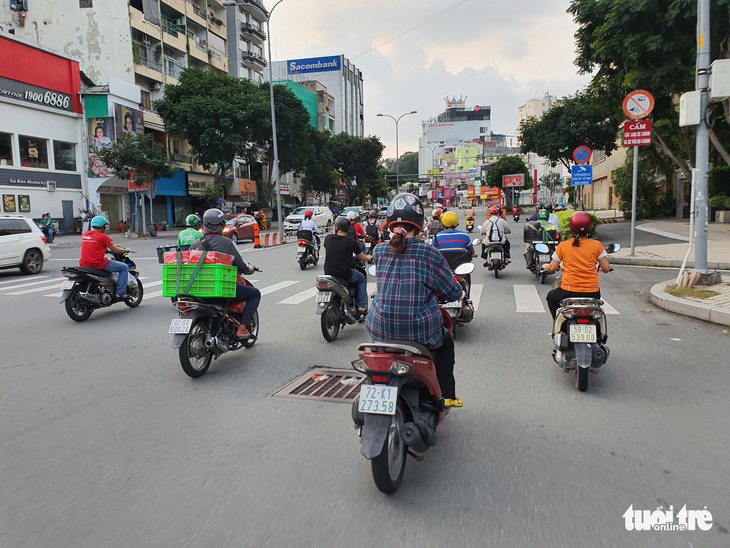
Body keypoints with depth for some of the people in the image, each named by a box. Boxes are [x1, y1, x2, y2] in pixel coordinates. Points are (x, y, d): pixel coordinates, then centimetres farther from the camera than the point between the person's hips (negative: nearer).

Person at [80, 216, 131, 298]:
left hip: (84, 265, 7)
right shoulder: (103, 236, -9)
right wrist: (125, 250, 15)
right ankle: (120, 292, -4)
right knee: (124, 267, 3)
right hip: (99, 264, -7)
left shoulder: (84, 235, 11)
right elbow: (115, 250, -3)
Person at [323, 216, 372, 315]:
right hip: (345, 275, -4)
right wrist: (369, 257, 26)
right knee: (362, 279, 24)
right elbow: (363, 258, 2)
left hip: (328, 273, 4)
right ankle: (361, 306, 15)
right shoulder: (351, 241, -10)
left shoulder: (328, 238, -2)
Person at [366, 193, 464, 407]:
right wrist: (460, 293, 24)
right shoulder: (429, 253, -10)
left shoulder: (379, 251, -1)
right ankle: (446, 395, 33)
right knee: (446, 340, 30)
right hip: (419, 331, -3)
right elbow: (451, 291, -1)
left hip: (380, 329, 3)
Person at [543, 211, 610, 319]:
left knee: (551, 296, 30)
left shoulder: (563, 245, -2)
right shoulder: (596, 245, -1)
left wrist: (545, 266, 28)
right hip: (591, 293, 1)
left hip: (569, 292, -1)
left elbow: (553, 267, 5)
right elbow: (606, 268, 0)